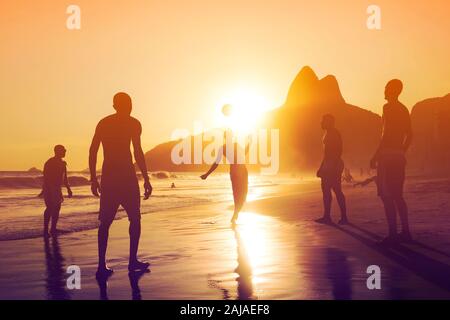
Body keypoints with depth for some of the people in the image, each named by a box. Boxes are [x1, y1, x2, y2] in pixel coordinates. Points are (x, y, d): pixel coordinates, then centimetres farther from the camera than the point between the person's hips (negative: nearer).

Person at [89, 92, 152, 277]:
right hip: (126, 175, -5)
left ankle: (102, 265, 0)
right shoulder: (133, 124, -3)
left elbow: (92, 151, 8)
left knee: (105, 222, 6)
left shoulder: (103, 123, 13)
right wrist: (146, 180, -8)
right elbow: (138, 153, -10)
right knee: (135, 218, 9)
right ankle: (132, 261, 7)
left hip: (108, 177, 5)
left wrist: (94, 179, 11)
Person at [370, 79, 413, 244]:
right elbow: (409, 135, 19)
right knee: (397, 196, 14)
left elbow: (386, 134, -17)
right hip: (399, 157, 9)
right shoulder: (404, 109, 17)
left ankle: (393, 233, -12)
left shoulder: (388, 107, -9)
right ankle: (405, 231, 14)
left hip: (387, 156, -9)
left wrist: (375, 156, -15)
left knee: (387, 196, -9)